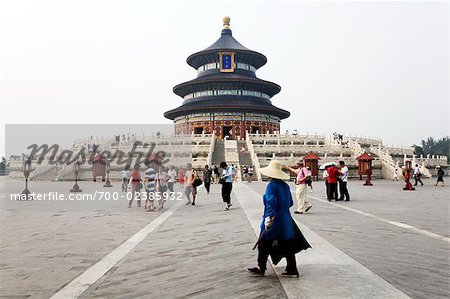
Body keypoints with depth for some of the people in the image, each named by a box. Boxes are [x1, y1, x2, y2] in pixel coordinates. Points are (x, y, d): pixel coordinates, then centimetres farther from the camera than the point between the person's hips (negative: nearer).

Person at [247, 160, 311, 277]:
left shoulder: (272, 185, -15)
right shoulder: (285, 185, 6)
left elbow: (271, 202, -29)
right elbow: (290, 202, 14)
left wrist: (269, 216, -39)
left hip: (273, 221, -7)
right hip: (286, 220, 7)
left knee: (264, 244, 7)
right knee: (287, 245, 12)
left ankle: (261, 269, 18)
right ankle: (292, 270, 17)